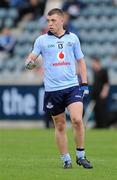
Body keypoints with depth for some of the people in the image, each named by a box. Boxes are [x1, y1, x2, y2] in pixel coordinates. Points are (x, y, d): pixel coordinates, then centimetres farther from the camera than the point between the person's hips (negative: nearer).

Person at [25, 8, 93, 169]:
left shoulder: (72, 38, 7)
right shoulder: (42, 40, 3)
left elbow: (81, 61, 13)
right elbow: (31, 57, 3)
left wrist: (84, 84, 6)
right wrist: (29, 63, -22)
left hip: (72, 86, 0)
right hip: (52, 88, 0)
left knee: (77, 119, -16)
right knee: (60, 126, 4)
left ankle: (81, 156, -2)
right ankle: (66, 159, 15)